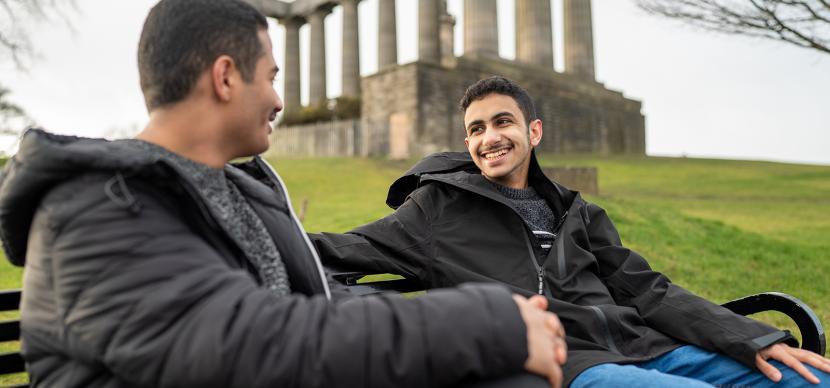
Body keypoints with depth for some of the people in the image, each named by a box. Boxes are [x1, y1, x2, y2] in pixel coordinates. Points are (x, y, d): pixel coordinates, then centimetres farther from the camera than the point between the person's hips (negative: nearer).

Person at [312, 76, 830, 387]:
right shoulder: (440, 207, 8)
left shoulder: (575, 212, 20)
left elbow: (647, 290, 16)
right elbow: (356, 248, 3)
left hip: (640, 345, 6)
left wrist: (754, 339, 5)